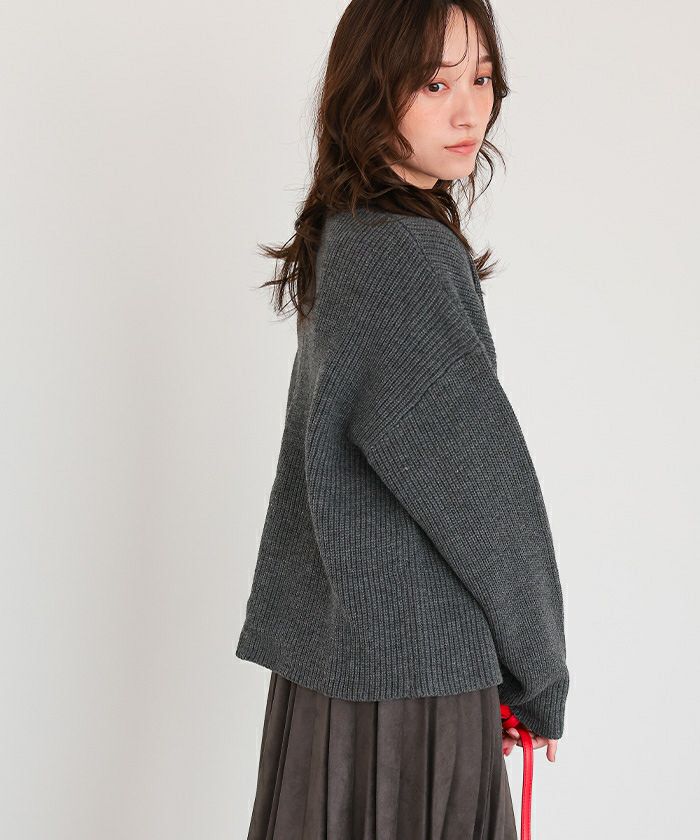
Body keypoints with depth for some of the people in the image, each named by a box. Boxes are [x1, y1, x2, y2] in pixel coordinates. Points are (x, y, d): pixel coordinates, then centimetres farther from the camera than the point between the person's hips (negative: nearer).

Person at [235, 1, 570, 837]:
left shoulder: (347, 240, 10)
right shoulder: (406, 256, -19)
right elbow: (479, 479, -17)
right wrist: (539, 678, -4)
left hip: (337, 638, 9)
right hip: (411, 657, -9)